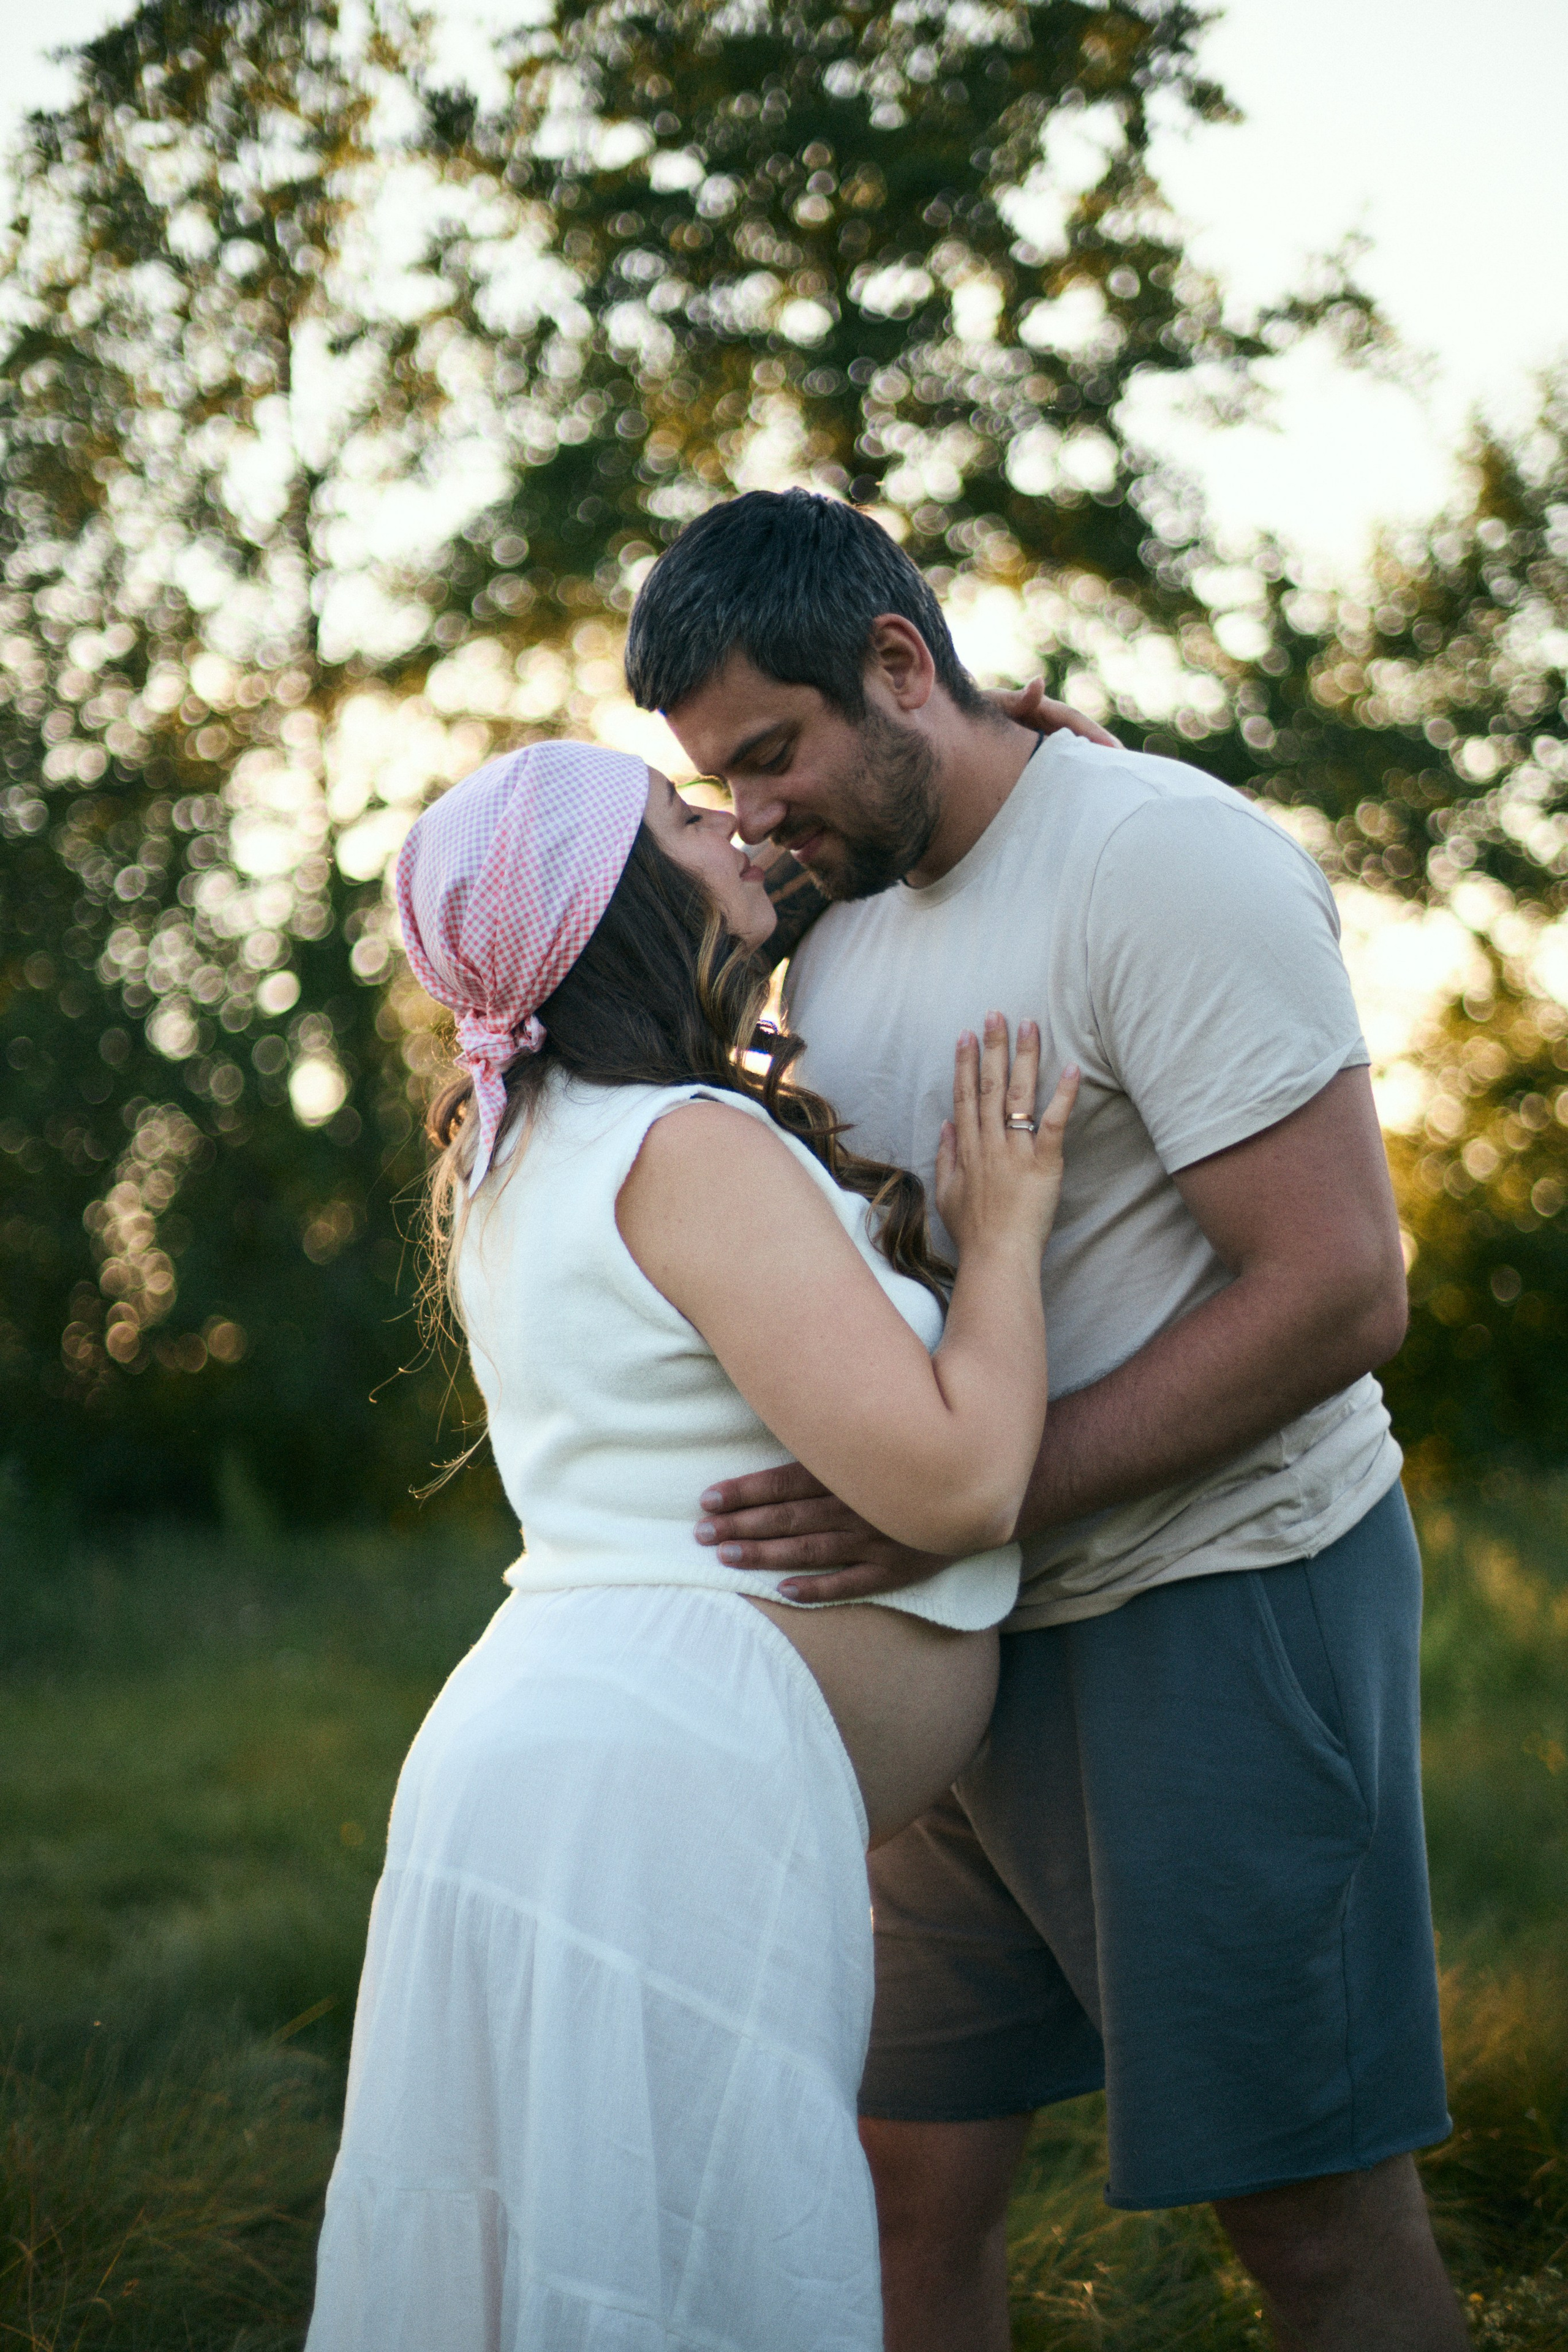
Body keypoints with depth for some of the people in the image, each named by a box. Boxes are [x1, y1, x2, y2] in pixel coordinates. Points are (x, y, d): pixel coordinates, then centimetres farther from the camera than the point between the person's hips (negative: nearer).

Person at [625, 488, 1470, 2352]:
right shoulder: (841, 921, 11)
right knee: (914, 2176, 9)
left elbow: (1337, 1289, -21)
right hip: (971, 1635, 8)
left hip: (1218, 1590, -7)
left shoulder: (1163, 859, -14)